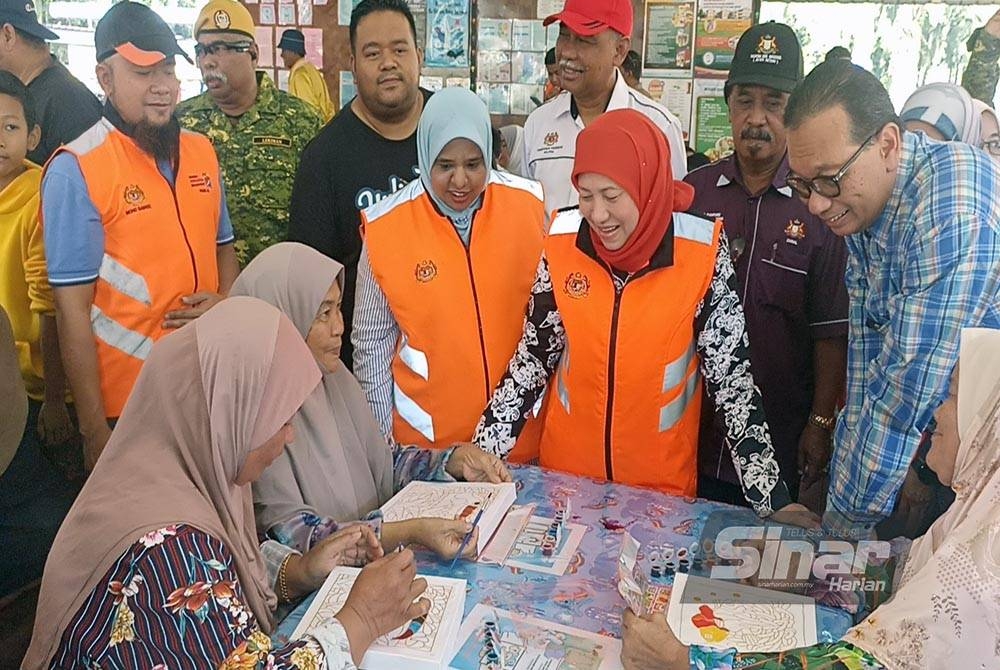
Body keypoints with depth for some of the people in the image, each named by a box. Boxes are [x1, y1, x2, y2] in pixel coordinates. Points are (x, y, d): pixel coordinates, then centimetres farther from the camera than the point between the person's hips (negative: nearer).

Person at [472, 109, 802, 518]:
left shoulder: (703, 251, -17)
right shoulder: (562, 242, -12)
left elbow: (731, 378, -11)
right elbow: (532, 356, -2)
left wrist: (773, 498, -14)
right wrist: (484, 450, -7)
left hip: (664, 483, -1)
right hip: (564, 471, 2)